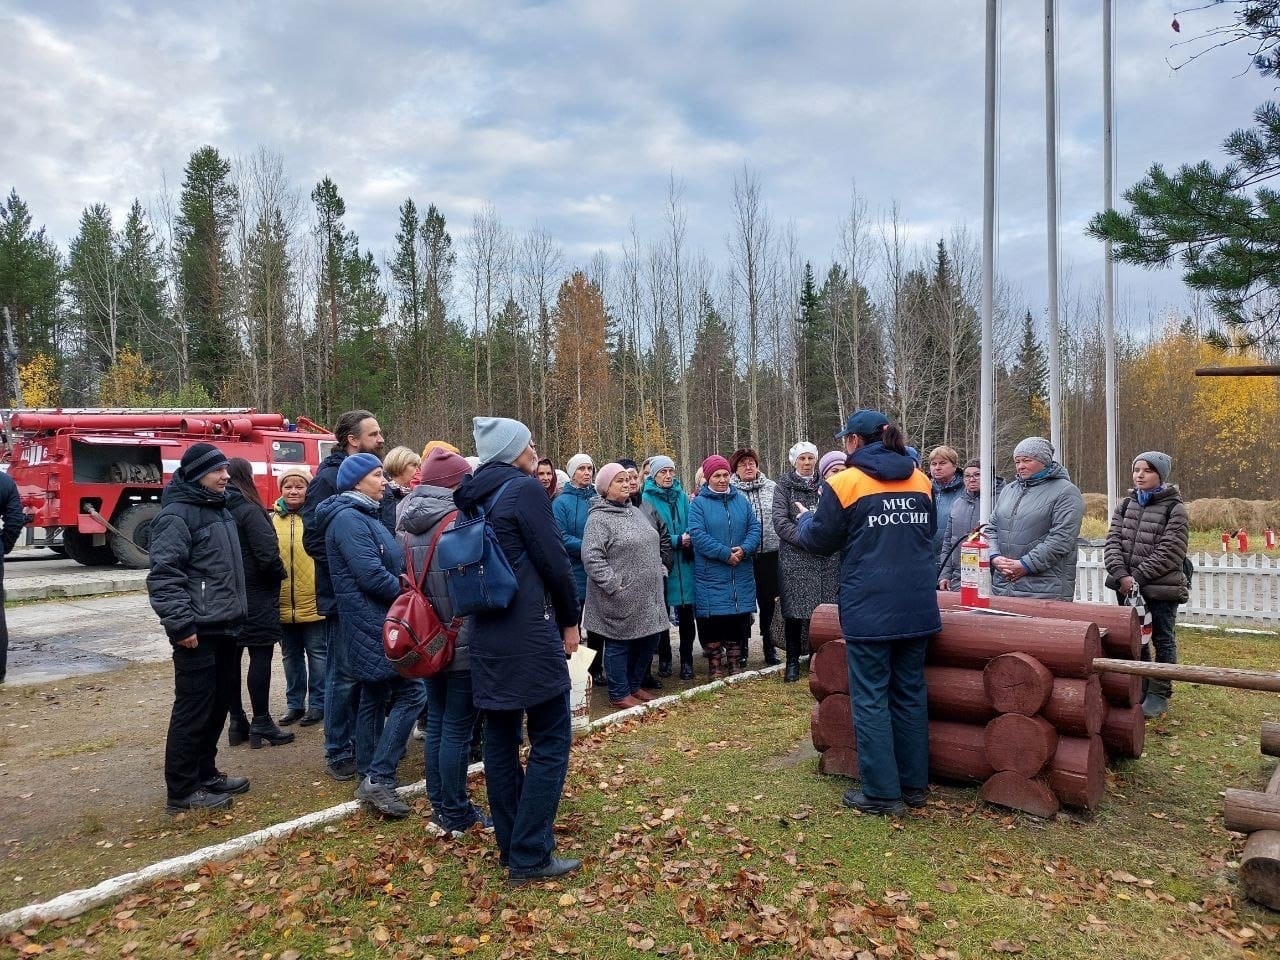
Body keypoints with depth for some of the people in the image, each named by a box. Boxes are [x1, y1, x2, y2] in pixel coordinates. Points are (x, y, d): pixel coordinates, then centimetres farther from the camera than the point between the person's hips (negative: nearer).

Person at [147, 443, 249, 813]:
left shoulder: (218, 508, 15)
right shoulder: (176, 515, -14)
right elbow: (164, 575, -21)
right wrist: (180, 624, -24)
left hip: (224, 626, 9)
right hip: (197, 631, -9)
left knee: (220, 701, 16)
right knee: (193, 708, -2)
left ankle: (205, 773, 29)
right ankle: (182, 791, 8)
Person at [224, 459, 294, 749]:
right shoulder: (249, 510, -15)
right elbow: (267, 552, -21)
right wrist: (280, 575, -4)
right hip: (255, 595, -7)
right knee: (260, 656, -1)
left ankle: (236, 722, 19)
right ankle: (261, 724, 3)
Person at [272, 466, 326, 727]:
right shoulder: (272, 520, 4)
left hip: (315, 602, -3)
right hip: (283, 604, 4)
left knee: (317, 654, 8)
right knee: (290, 656, 16)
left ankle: (317, 704, 20)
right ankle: (294, 703, 29)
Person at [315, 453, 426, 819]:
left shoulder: (365, 515, 17)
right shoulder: (349, 519, -15)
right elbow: (371, 575, -23)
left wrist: (404, 588, 1)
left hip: (375, 620, 10)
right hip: (373, 621, -10)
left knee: (375, 696, 14)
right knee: (412, 692, -11)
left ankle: (370, 777, 22)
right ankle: (379, 777, -8)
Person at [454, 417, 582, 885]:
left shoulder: (473, 496, 11)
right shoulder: (525, 489, -11)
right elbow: (553, 560, -13)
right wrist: (569, 620, -1)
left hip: (487, 634, 8)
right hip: (531, 632, -8)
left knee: (500, 737, 13)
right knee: (550, 740, 0)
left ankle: (509, 844, 22)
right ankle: (530, 856, 1)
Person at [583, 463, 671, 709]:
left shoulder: (636, 512, 13)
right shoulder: (599, 518, -13)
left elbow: (654, 544, 24)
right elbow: (592, 558, -20)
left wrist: (660, 569, 13)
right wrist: (615, 585, -21)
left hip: (647, 596, 8)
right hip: (620, 600, -8)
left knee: (648, 641, 15)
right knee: (619, 646, 4)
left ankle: (634, 685, 32)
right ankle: (620, 694, 18)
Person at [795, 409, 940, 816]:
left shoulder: (845, 483, -9)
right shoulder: (921, 481, 6)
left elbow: (819, 540, -1)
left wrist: (805, 519, 20)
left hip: (869, 609, -5)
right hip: (917, 606, 5)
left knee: (871, 698, 3)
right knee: (910, 692, 15)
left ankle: (881, 792, 8)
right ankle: (915, 783, 24)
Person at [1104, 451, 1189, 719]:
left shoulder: (1175, 508, -6)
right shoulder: (1125, 505, 9)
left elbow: (1169, 552, -14)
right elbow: (1113, 542, 0)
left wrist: (1138, 577, -18)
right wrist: (1122, 575, -15)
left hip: (1162, 587, -5)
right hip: (1128, 587, 5)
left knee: (1162, 640, 7)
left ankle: (1159, 694, 17)